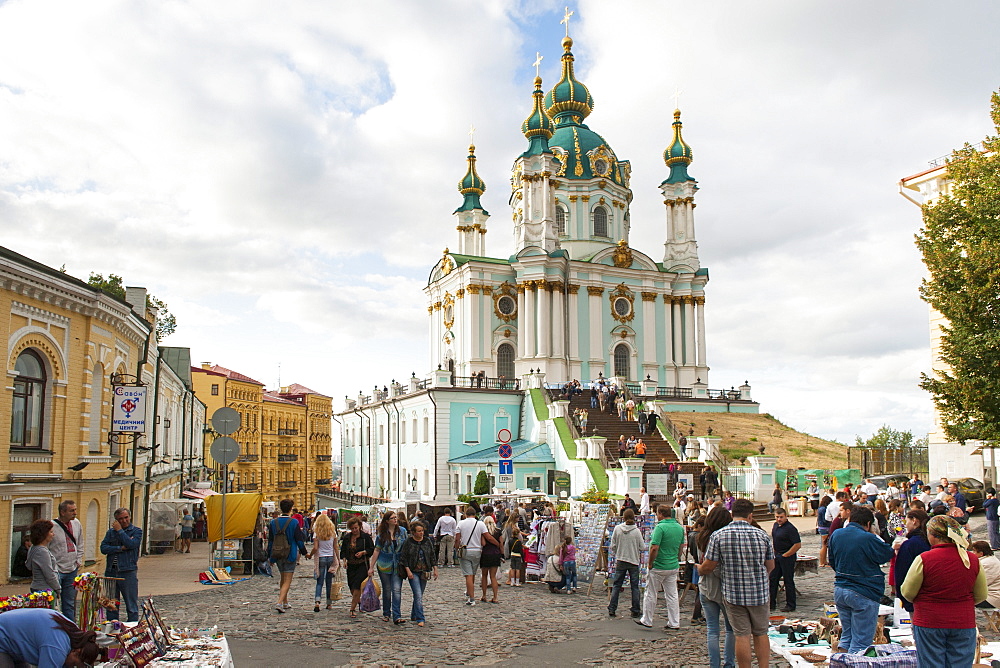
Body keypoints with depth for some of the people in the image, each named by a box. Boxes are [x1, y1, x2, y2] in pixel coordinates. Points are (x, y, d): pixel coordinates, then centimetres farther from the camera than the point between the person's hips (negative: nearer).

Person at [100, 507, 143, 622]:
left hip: (128, 572, -4)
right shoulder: (111, 532, 12)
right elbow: (103, 548, 0)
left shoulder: (136, 531, 2)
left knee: (132, 605, 1)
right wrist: (120, 548, -12)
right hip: (111, 572, 4)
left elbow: (131, 544, -16)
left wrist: (119, 530, -8)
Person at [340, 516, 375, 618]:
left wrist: (363, 552, -14)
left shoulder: (365, 537, -4)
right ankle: (359, 602, 33)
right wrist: (344, 560, 1)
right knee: (351, 586, 7)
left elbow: (372, 549, 1)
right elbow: (343, 550, 17)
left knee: (357, 586, -13)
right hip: (351, 565, 5)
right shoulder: (346, 537, 8)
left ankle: (353, 609, -8)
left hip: (362, 565, -5)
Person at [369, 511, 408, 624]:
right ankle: (386, 613, 26)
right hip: (384, 566, 0)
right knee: (386, 590, 10)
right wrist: (371, 567, 1)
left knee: (397, 590, -9)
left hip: (398, 566, 0)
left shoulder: (402, 531, 2)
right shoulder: (382, 534, -2)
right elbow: (376, 551, 2)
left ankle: (397, 617, -10)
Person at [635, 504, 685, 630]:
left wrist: (650, 563, -11)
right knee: (672, 595, 10)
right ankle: (674, 623, 12)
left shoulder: (660, 527, -19)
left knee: (651, 595, 7)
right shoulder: (680, 527, 5)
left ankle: (646, 621, 17)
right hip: (673, 567, 7)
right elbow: (681, 547, 14)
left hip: (659, 567, -7)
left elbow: (654, 548, -23)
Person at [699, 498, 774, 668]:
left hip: (733, 593, -2)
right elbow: (771, 566, 6)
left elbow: (708, 566, -8)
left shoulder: (719, 536, -10)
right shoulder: (761, 535, -3)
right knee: (761, 634, 15)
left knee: (742, 635, 5)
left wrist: (699, 569, 14)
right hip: (760, 593, 2)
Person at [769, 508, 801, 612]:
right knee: (772, 579, 11)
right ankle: (771, 604, 20)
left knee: (788, 581, 1)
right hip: (777, 557, 9)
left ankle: (790, 606, 12)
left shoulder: (790, 528, -18)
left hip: (787, 558, -9)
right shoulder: (775, 525, 8)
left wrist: (785, 555, -16)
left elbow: (798, 545, -21)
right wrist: (774, 553, 12)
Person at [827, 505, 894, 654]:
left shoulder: (835, 535, 4)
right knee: (861, 640, 2)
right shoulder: (868, 539, -18)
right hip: (863, 594, -7)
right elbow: (888, 554, -4)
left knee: (846, 635, 19)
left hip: (839, 590, 7)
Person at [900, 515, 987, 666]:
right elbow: (981, 595, 8)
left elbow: (907, 592, -7)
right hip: (964, 624, 3)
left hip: (929, 624, -3)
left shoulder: (924, 559, -15)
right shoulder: (973, 560, -5)